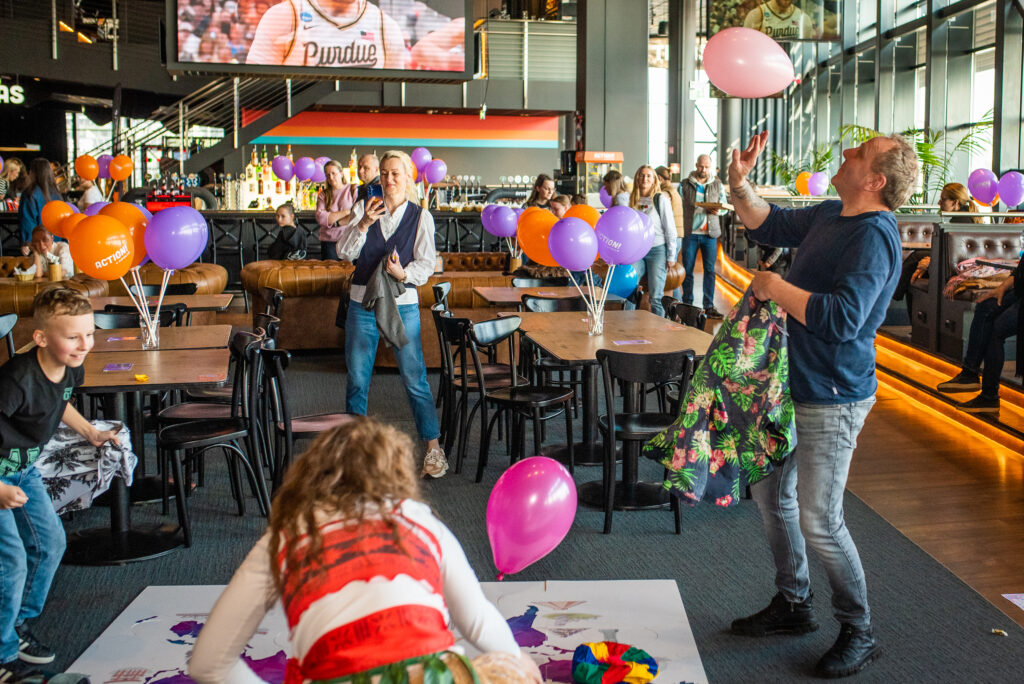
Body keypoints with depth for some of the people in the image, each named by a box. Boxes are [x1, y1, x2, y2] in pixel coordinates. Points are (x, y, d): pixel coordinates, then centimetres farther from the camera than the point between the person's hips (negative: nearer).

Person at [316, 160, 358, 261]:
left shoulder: (353, 190, 6)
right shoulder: (323, 195, 12)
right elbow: (320, 218, -5)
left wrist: (335, 223, -8)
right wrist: (346, 212, -7)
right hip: (329, 242, 2)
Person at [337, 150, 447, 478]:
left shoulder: (421, 216, 1)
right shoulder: (364, 208, 5)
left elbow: (426, 264, -3)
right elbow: (344, 252, -3)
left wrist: (403, 274, -22)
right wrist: (363, 224, -18)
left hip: (403, 304, -2)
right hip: (362, 303, 2)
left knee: (414, 378, -2)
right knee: (356, 379, 10)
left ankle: (433, 446, 9)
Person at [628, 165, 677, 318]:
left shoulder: (660, 199, -2)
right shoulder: (633, 200, 10)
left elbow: (670, 229, -3)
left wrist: (671, 257, -6)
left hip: (657, 250, -4)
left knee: (655, 298, -3)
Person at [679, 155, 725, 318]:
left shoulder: (717, 184, 11)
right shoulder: (685, 184, 5)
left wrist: (717, 210, -11)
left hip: (710, 234, 1)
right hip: (690, 232, -1)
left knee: (710, 270, 1)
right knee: (687, 269, 2)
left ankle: (709, 306, 6)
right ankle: (687, 304, 11)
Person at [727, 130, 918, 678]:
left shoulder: (873, 236, -21)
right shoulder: (828, 216, 7)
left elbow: (842, 318, -32)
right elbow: (768, 226, 23)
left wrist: (776, 287, -20)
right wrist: (739, 184, 5)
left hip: (832, 398, -10)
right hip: (790, 385, 10)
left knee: (819, 521, -6)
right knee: (770, 494, 18)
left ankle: (858, 633, 14)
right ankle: (793, 606, 35)